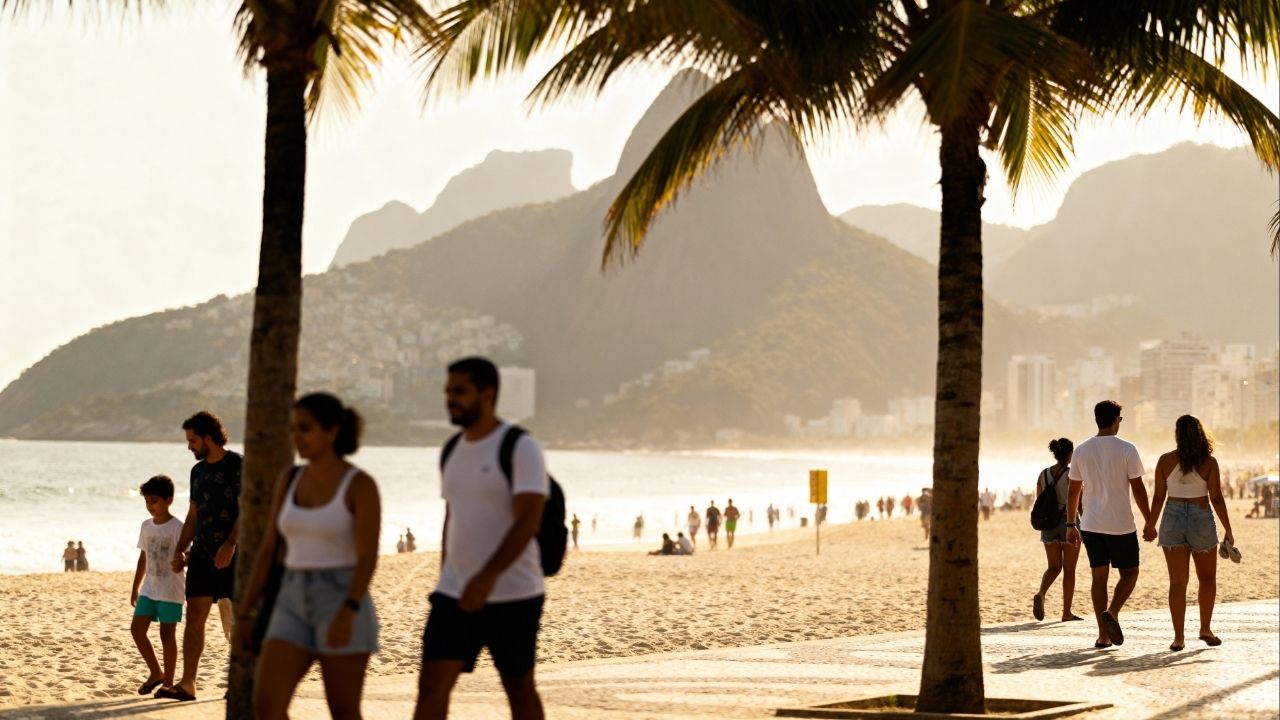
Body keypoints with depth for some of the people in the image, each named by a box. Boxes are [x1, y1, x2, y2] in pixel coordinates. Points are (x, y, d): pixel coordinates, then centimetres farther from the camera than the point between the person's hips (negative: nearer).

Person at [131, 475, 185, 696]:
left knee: (167, 633, -1)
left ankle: (168, 681, 7)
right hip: (149, 588, 6)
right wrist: (135, 587, 18)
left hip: (170, 590, -6)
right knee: (137, 628, -1)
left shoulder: (177, 528, -10)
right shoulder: (146, 526, 10)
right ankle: (155, 673, 14)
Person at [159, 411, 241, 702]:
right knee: (194, 616, 0)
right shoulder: (198, 471, 16)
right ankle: (187, 684, -2)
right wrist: (180, 549, 11)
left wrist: (230, 544, -24)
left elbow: (246, 510, -14)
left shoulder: (237, 465, -7)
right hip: (201, 555, 7)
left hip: (232, 555, -7)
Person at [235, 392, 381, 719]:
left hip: (342, 606, -5)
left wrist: (347, 613, -31)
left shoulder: (361, 485, -8)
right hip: (296, 607, 5)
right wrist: (243, 615, 8)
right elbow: (268, 551, 12)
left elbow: (368, 558, -16)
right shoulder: (289, 479, 10)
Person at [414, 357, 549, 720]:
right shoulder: (453, 451, 12)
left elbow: (528, 520, -21)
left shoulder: (521, 448, -11)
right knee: (431, 685, -6)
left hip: (512, 595, -6)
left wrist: (487, 577, -31)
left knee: (519, 688, 8)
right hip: (455, 595, 6)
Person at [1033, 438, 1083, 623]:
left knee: (1054, 567, 11)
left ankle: (1041, 594, -18)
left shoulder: (1043, 474, 3)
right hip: (1069, 523, -4)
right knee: (1069, 569, 6)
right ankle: (1067, 612, 9)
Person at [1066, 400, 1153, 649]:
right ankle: (1112, 612, -15)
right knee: (1129, 573, 10)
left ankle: (1103, 635, 6)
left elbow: (1073, 492, 7)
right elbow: (1138, 489, -7)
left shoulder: (1082, 451, 4)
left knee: (1099, 576, 8)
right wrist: (1149, 523, 1)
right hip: (1121, 525, -4)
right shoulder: (1126, 450, -8)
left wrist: (1071, 525, 14)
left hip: (1091, 525, 4)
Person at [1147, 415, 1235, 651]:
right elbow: (1216, 498, -8)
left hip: (1173, 518, 1)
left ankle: (1178, 637, -6)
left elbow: (1159, 497, 0)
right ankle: (1205, 628, 17)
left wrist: (1150, 525, 13)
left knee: (1178, 581, 0)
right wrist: (1228, 530, -1)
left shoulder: (1165, 461, -2)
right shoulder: (1209, 462, -5)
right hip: (1201, 521, -1)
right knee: (1207, 577, 19)